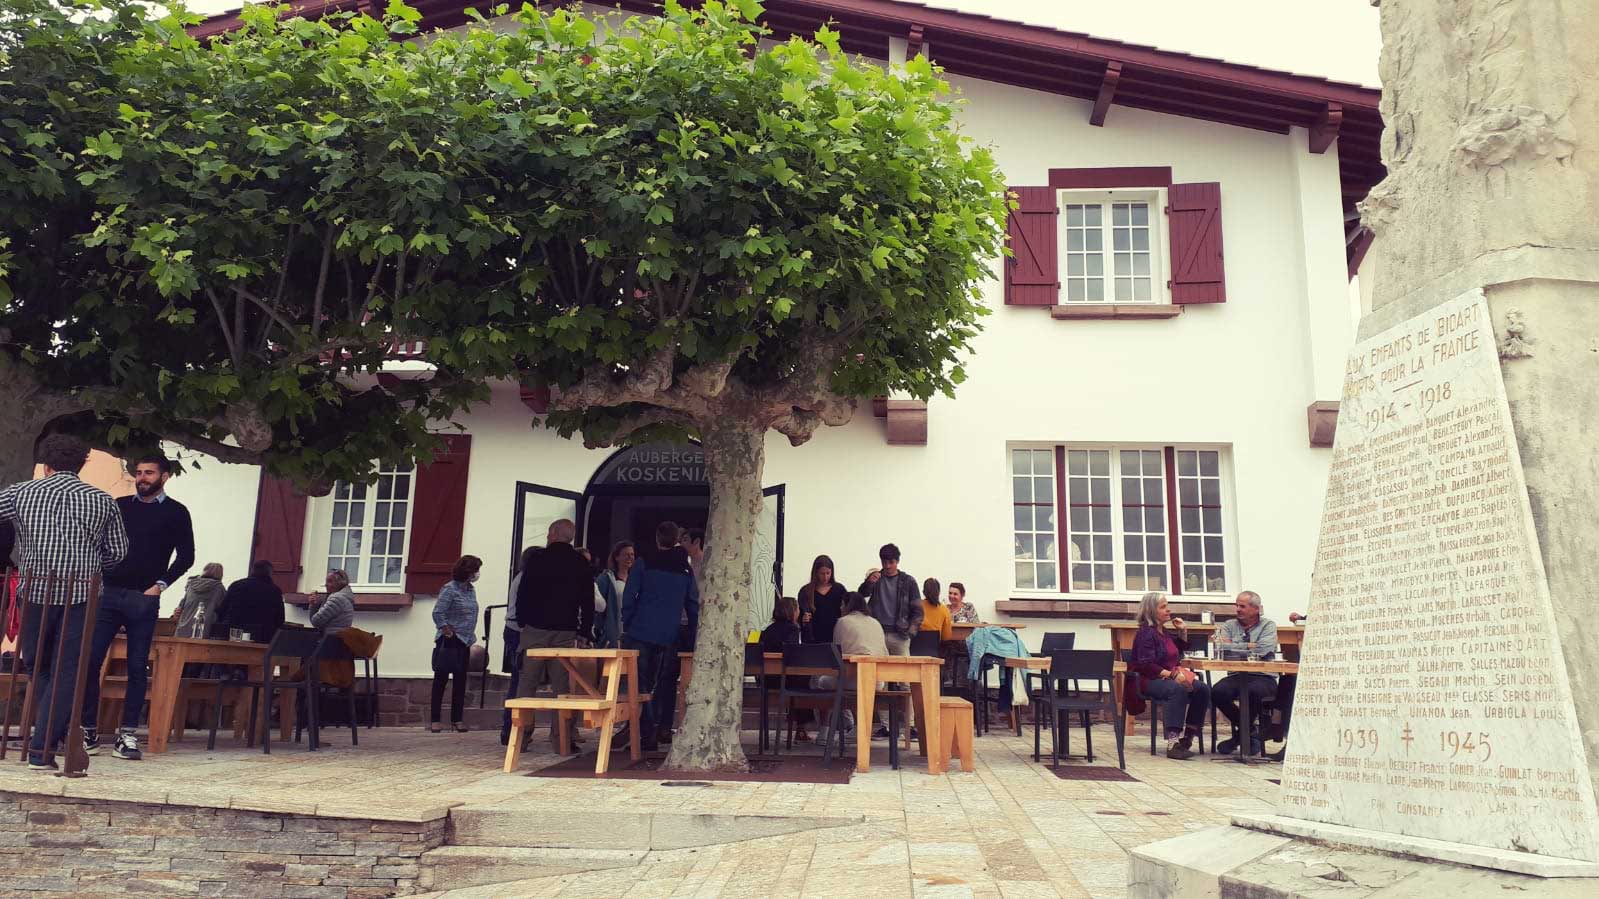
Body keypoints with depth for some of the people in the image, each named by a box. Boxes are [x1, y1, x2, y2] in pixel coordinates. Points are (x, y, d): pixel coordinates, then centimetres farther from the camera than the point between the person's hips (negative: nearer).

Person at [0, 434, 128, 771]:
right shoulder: (102, 500, 5)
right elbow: (118, 551, 7)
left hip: (34, 593, 1)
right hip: (81, 597, -1)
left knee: (38, 668, 18)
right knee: (66, 672, 2)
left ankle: (53, 734, 23)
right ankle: (42, 750, -3)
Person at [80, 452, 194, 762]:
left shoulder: (175, 512, 5)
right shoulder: (119, 505, 14)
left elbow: (185, 556, 2)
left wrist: (159, 585, -7)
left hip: (143, 599, -3)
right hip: (107, 593, 3)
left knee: (137, 667, 0)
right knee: (89, 660, -4)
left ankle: (127, 735, 5)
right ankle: (89, 732, 5)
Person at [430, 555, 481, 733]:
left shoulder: (471, 590, 10)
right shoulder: (450, 589, -12)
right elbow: (438, 613, -16)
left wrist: (471, 636, 10)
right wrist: (447, 632, -13)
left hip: (464, 642, 7)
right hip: (449, 643, -7)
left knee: (461, 680, 8)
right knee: (441, 679, 1)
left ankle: (456, 719, 15)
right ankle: (435, 720, 8)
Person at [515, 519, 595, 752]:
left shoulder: (536, 561, 1)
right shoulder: (581, 565, 7)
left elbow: (522, 597, 3)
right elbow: (588, 603, 6)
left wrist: (523, 623, 14)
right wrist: (583, 633, 10)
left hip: (535, 629, -1)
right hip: (566, 633, 1)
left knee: (527, 683, 4)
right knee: (561, 686, 2)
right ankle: (560, 739, -1)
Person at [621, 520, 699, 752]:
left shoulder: (643, 564, 0)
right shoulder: (686, 570, 9)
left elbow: (628, 598, -2)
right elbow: (693, 604, 11)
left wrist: (626, 626, 7)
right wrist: (692, 634, 17)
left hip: (640, 632, -3)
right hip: (670, 636, 3)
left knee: (640, 684, 1)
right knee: (664, 685, 15)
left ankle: (647, 734, -6)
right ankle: (663, 728, 13)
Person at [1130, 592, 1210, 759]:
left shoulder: (1165, 631, 17)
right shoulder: (1146, 633, -9)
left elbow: (1180, 650, 37)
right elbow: (1146, 665, -19)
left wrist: (1183, 631, 21)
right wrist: (1171, 674, -26)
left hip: (1169, 677, 9)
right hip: (1149, 681, -9)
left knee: (1202, 689, -13)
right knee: (1178, 690, -36)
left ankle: (1187, 738, -12)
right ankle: (1172, 744, -41)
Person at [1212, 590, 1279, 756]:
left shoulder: (1268, 625, 8)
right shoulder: (1229, 625, 16)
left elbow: (1262, 650, -11)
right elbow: (1221, 648, -4)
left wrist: (1234, 647, -2)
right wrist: (1249, 646, -5)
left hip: (1263, 677, -3)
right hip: (1236, 675, 3)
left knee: (1253, 691, -37)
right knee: (1217, 692, -28)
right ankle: (1250, 731, -2)